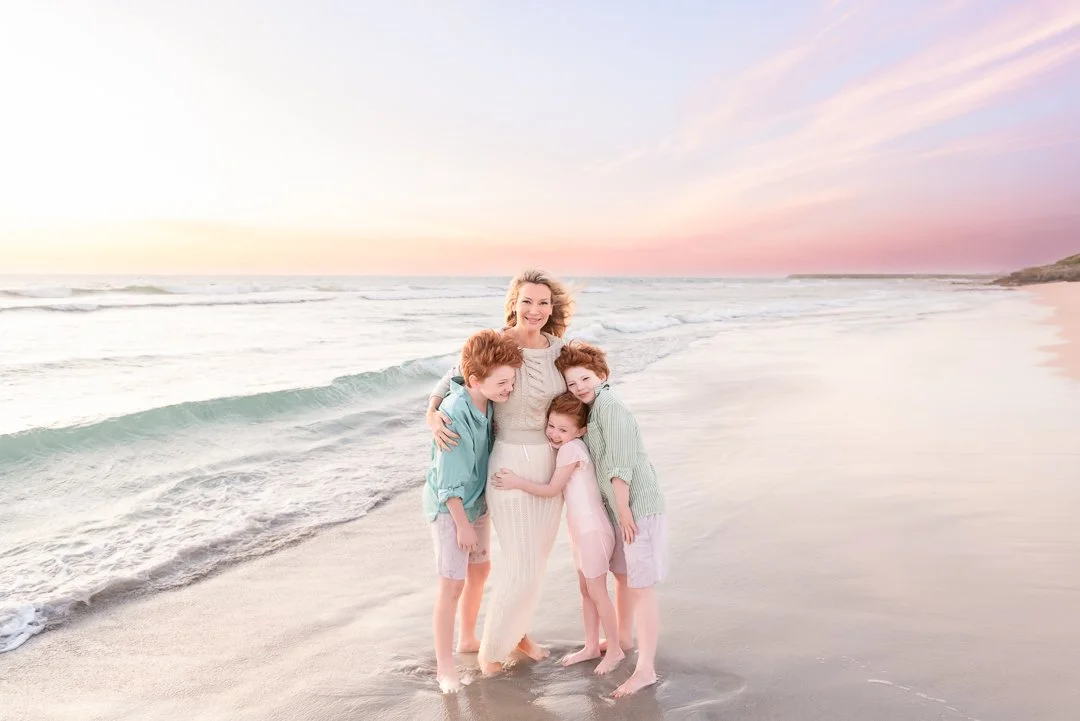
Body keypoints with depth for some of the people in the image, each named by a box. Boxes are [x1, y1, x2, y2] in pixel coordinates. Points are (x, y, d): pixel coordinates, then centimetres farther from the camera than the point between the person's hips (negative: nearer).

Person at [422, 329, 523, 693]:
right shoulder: (454, 415, -30)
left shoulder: (488, 402, -9)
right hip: (449, 507, -8)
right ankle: (444, 666, 12)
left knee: (480, 569, 19)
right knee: (452, 583, -3)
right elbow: (449, 481, -23)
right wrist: (463, 524, -16)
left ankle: (468, 638, 40)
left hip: (477, 501, 8)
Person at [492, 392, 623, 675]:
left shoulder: (571, 449, -21)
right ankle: (591, 646, 32)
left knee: (597, 592, 5)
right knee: (585, 590, 19)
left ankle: (615, 649, 21)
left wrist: (516, 482, -17)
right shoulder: (568, 448, 5)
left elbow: (552, 489, -17)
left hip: (592, 531, -10)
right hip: (582, 531, 10)